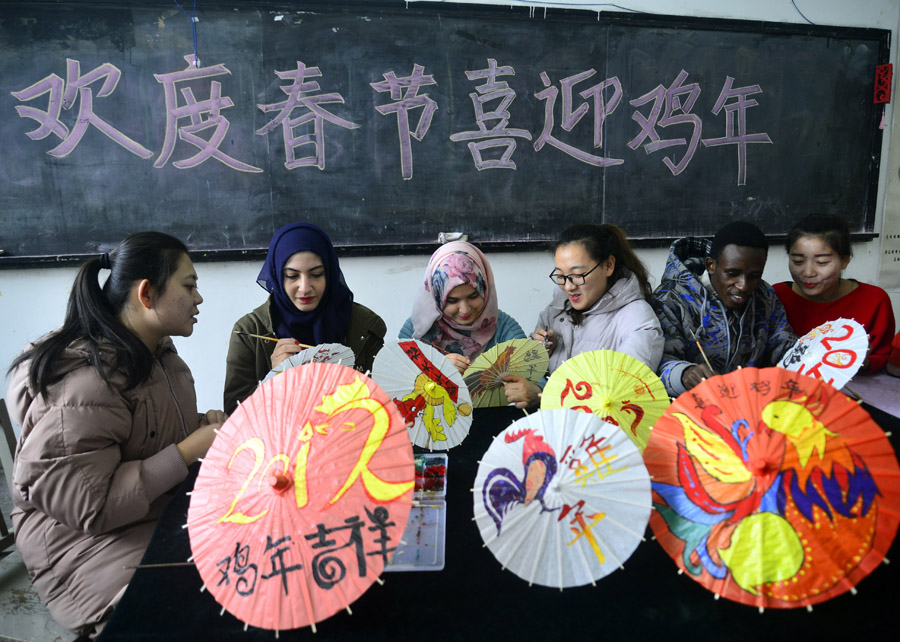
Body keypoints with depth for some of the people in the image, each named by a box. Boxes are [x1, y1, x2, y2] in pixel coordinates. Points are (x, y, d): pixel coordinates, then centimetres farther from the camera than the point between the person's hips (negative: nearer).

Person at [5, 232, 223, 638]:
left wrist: (205, 423, 0)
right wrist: (190, 450, -25)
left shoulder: (156, 353, 6)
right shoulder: (85, 383, -25)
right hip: (88, 542, -8)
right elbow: (85, 505, -26)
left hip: (164, 509, 8)